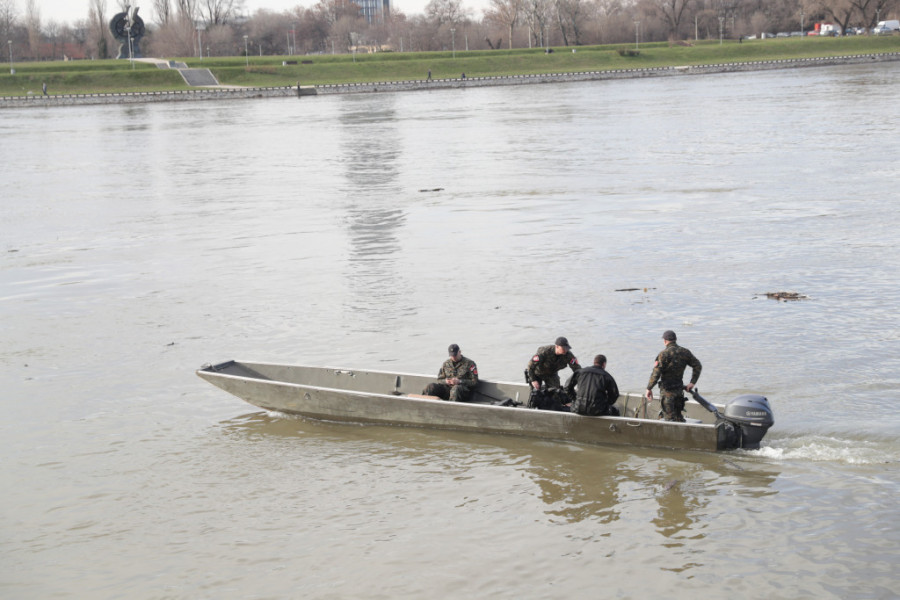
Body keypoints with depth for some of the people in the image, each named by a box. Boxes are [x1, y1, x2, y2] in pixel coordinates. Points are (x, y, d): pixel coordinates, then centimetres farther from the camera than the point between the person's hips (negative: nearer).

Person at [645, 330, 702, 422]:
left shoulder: (663, 354, -15)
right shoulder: (685, 352, 4)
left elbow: (656, 373, -18)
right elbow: (698, 366, 9)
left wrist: (649, 388, -10)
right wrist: (692, 383, 9)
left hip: (667, 391, -6)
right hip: (679, 389, 6)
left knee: (669, 417, -2)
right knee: (678, 416, 18)